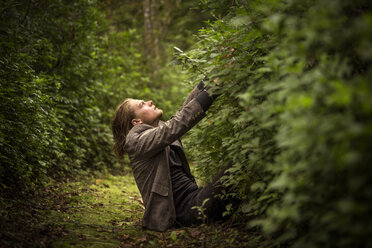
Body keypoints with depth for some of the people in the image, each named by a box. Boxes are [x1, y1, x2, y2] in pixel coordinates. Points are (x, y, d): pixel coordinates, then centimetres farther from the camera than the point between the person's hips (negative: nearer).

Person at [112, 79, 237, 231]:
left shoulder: (160, 130, 18)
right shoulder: (136, 140, -9)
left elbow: (184, 110, 14)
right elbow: (174, 126, -22)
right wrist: (209, 94, -25)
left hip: (194, 196, 9)